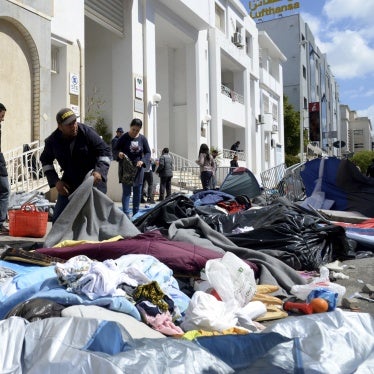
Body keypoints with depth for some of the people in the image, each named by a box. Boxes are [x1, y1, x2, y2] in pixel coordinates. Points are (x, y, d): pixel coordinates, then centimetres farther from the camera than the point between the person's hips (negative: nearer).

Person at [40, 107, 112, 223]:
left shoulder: (87, 132, -16)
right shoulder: (53, 140, -6)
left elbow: (105, 151, -10)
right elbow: (46, 161, 11)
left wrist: (99, 171, -27)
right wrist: (55, 181, -2)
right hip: (69, 183, 3)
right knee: (58, 218, 6)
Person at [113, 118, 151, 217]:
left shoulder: (143, 138, 1)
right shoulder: (124, 137, -6)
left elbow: (148, 152, 4)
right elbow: (115, 149, 0)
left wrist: (142, 161, -14)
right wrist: (119, 154, -23)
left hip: (138, 169, 3)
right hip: (125, 169, -3)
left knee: (138, 193, 9)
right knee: (126, 192, -6)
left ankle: (136, 215, 19)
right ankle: (126, 215, -7)